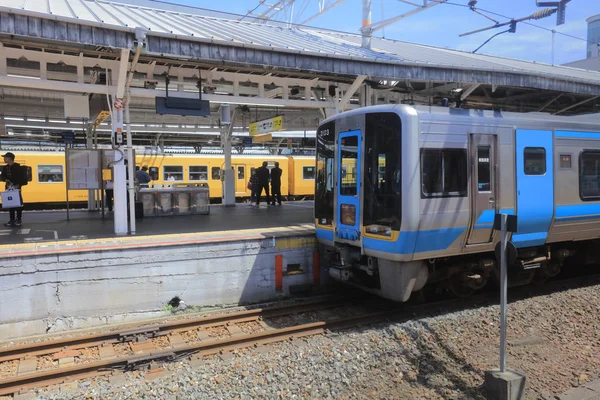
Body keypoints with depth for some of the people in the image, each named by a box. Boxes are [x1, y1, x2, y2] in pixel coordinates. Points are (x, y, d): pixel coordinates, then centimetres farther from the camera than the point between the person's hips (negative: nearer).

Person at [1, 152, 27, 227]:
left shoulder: (18, 167, -10)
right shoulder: (5, 168, 8)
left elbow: (23, 177, -9)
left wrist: (19, 184, -18)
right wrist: (6, 180, -4)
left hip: (17, 188, -6)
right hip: (9, 188, 6)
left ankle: (19, 220, 3)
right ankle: (12, 220, 13)